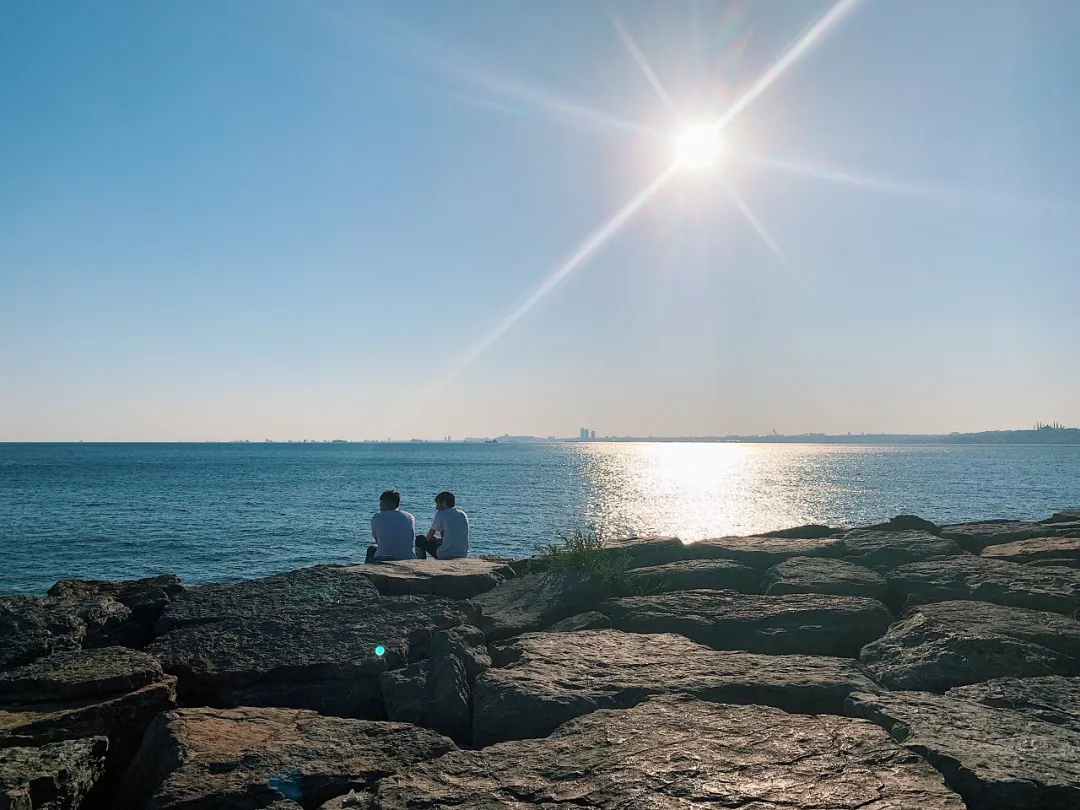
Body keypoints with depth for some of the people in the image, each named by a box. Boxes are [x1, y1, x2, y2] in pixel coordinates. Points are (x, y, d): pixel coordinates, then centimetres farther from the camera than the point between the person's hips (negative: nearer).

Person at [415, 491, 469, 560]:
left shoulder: (441, 514, -6)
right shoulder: (463, 515, 10)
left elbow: (428, 538, 2)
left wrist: (436, 538, 22)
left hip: (445, 556, -6)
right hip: (463, 555, 6)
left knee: (420, 539, 13)